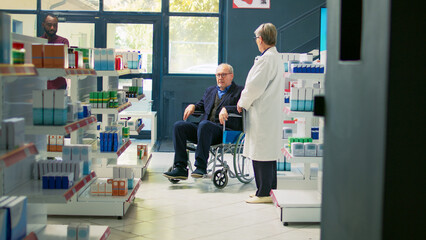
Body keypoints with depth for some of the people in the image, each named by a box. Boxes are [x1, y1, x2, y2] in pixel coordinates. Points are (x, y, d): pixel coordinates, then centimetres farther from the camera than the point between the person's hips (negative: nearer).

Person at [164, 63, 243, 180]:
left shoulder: (239, 91, 7)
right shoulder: (210, 90, 28)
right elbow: (201, 105, 33)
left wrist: (226, 109, -24)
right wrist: (193, 106, 10)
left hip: (225, 130, -7)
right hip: (204, 128, 7)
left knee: (204, 125, -37)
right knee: (178, 126, -15)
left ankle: (201, 167, -34)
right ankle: (180, 168, -20)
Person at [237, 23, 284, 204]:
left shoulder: (266, 59, -16)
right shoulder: (277, 58, 16)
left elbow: (254, 86, -19)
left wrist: (242, 103, -3)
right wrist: (246, 101, 19)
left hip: (263, 114, -10)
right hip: (271, 112, 10)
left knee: (261, 154, -5)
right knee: (269, 153, 15)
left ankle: (264, 193, -1)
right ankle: (270, 190, 22)